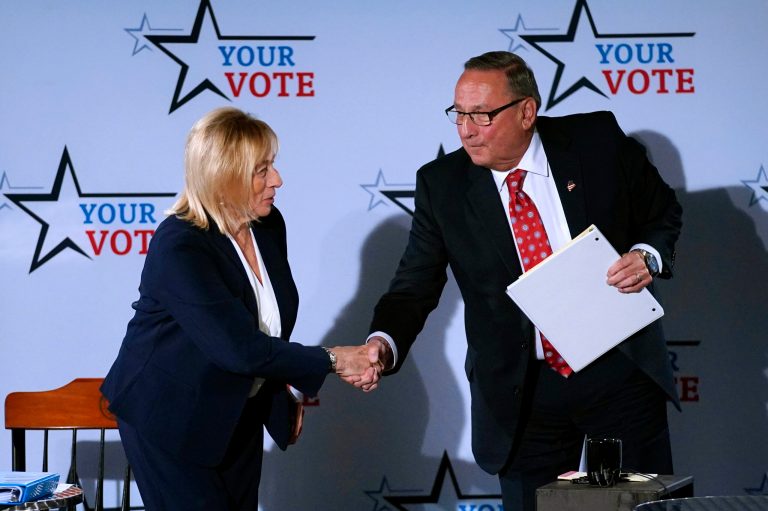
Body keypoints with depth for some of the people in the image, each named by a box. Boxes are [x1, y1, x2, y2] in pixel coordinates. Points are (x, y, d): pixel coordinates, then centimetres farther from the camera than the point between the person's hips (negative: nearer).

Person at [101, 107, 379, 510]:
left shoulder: (269, 225, -4)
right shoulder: (178, 246, -27)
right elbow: (240, 347, -31)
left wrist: (288, 387, 12)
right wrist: (331, 360, -25)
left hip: (239, 412, 7)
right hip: (169, 415, -7)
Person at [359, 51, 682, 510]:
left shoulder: (599, 141, -6)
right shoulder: (441, 184, -4)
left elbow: (663, 212, 8)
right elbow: (415, 286, -3)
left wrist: (648, 256, -13)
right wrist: (383, 343, -23)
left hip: (622, 370, 0)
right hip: (523, 393, 0)